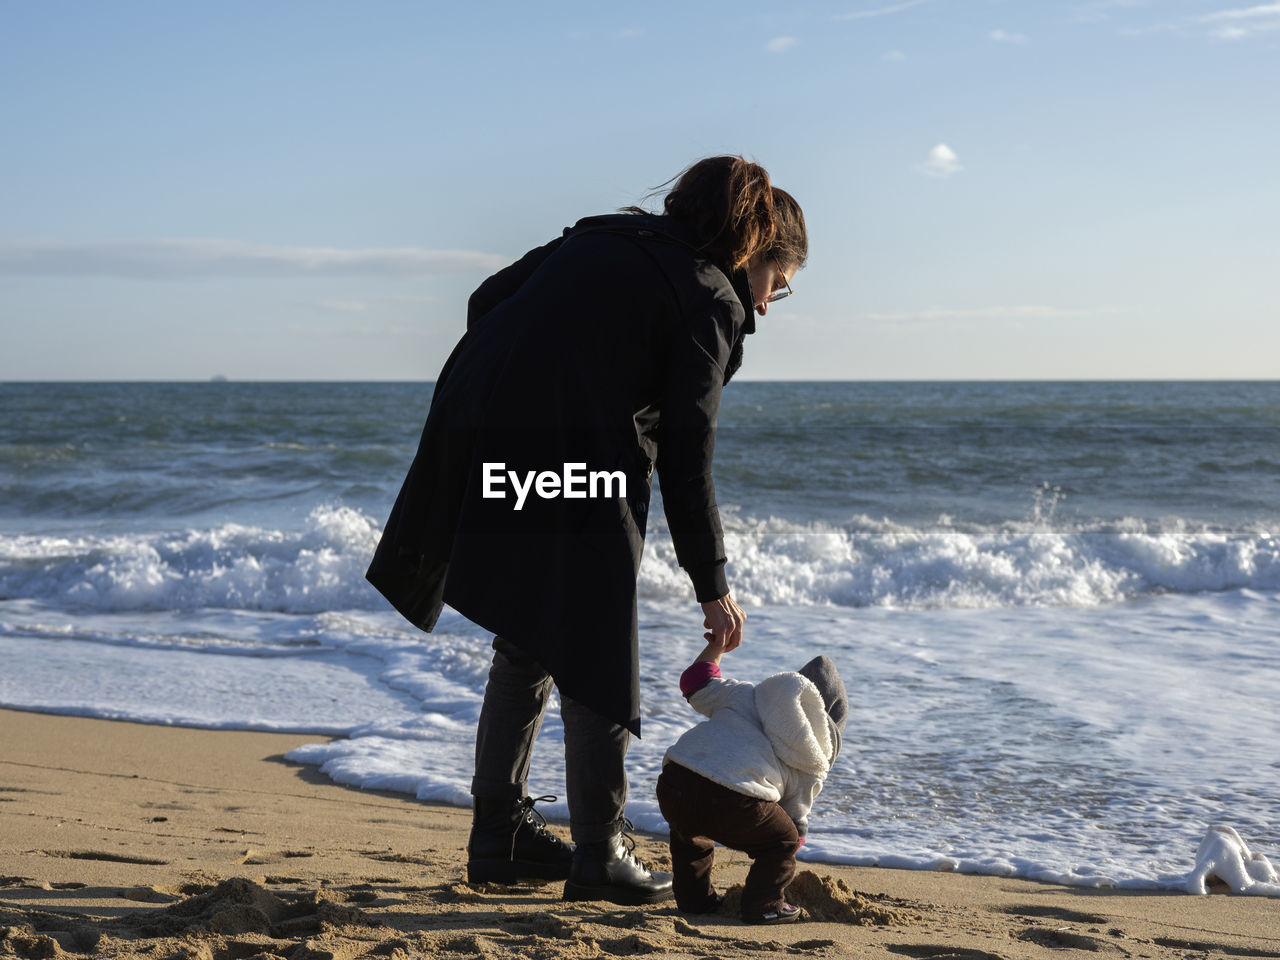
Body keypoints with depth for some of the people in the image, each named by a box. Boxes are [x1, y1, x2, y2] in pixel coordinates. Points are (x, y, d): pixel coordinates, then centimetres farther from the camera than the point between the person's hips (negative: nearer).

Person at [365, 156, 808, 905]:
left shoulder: (605, 238, 20)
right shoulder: (708, 301, -1)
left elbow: (488, 299, 17)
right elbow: (686, 462, -4)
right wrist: (712, 587, 3)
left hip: (480, 446, 8)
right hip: (575, 475, -8)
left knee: (527, 649, 20)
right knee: (595, 664, 5)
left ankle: (501, 834, 26)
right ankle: (599, 856, 12)